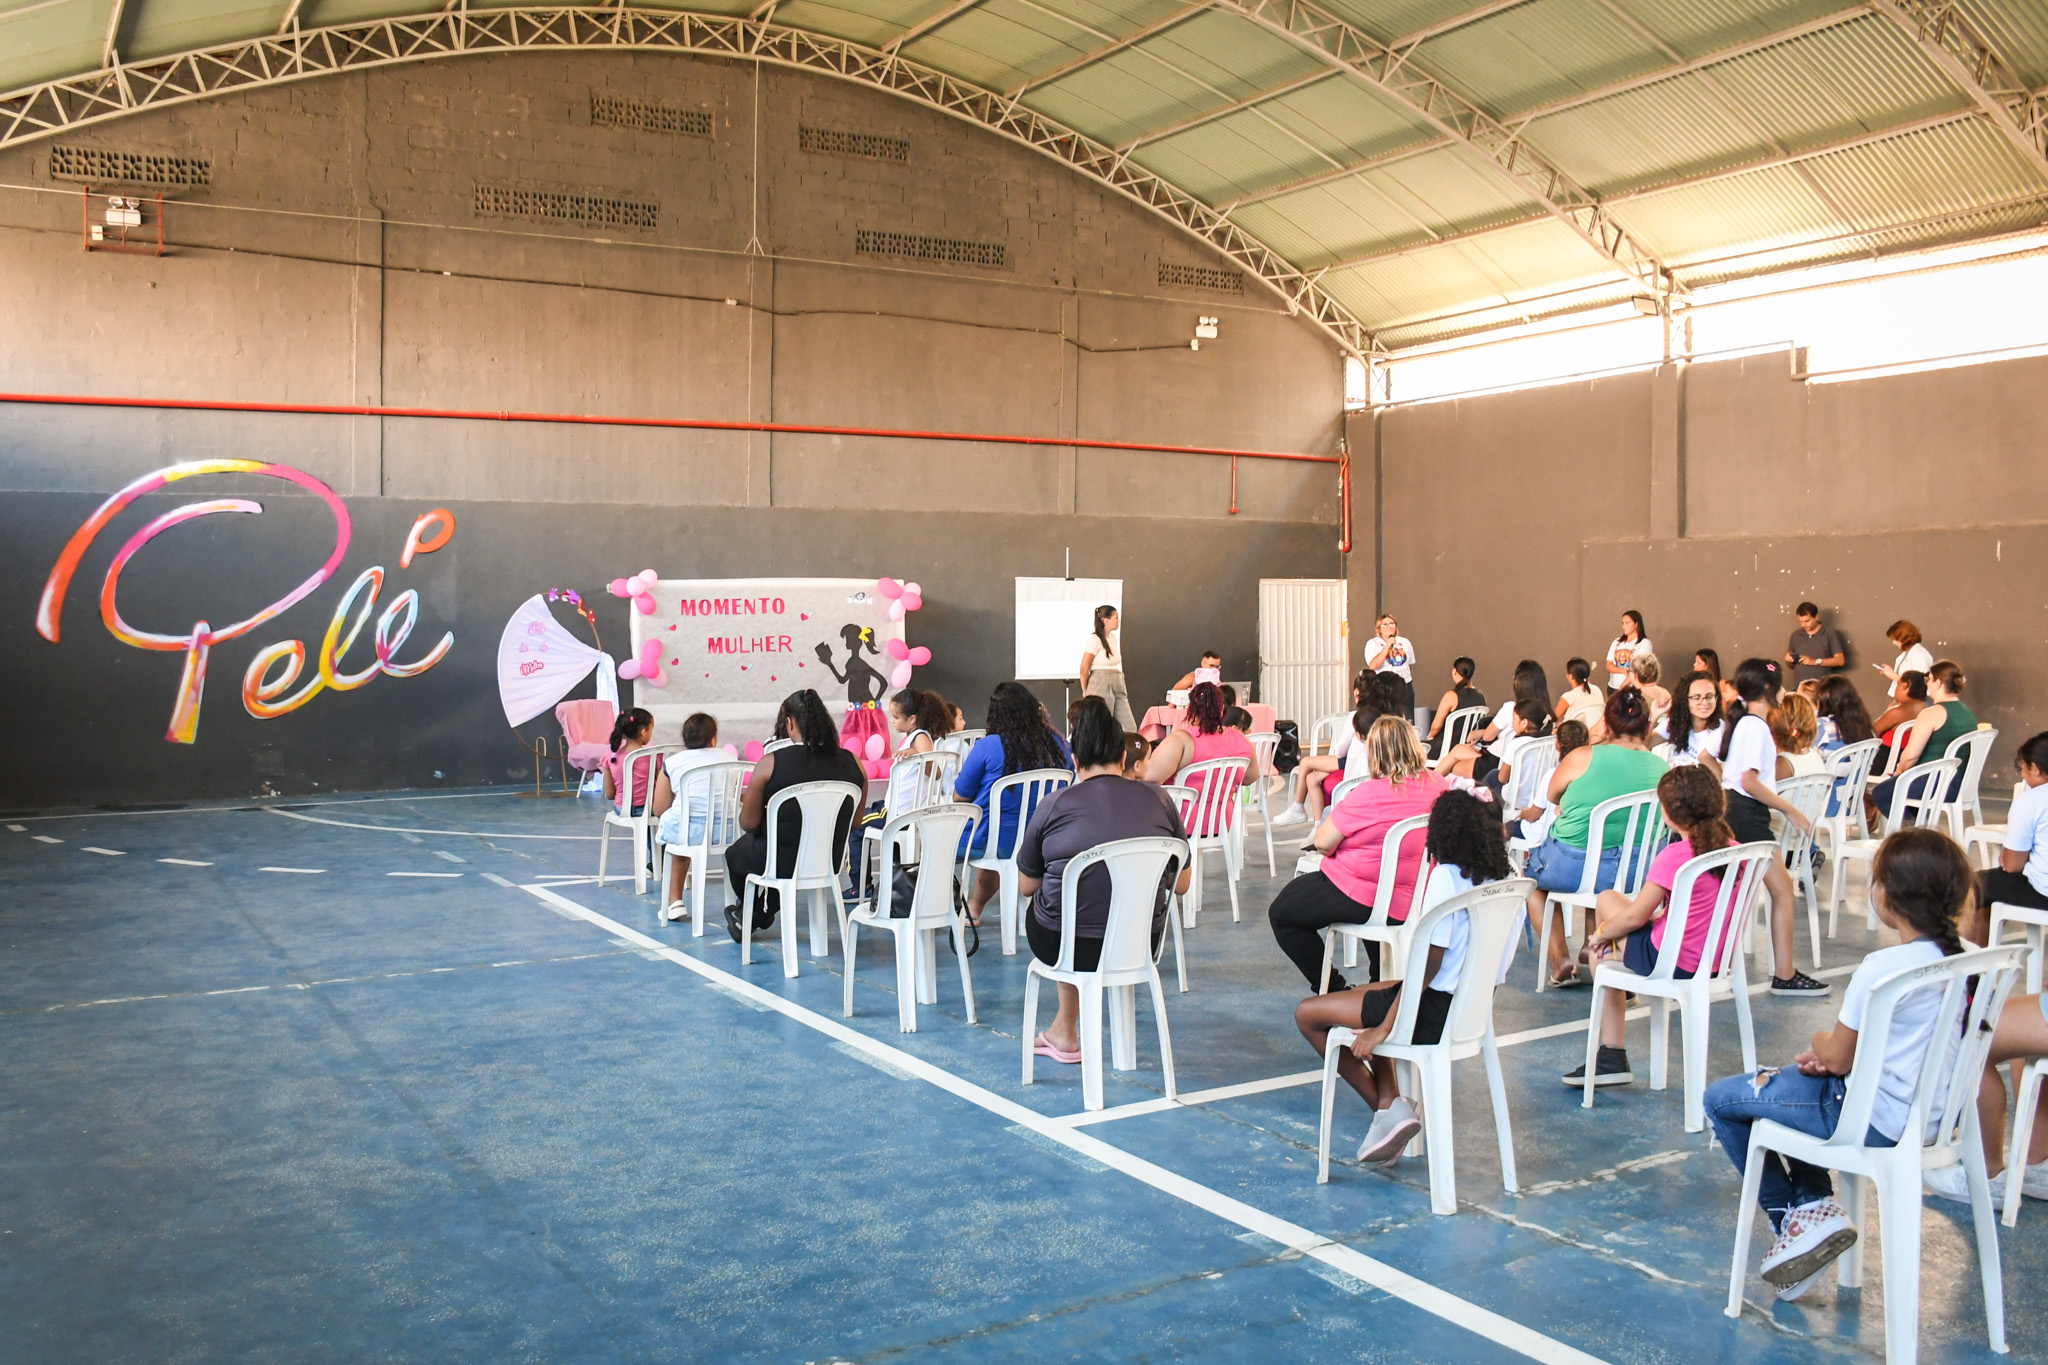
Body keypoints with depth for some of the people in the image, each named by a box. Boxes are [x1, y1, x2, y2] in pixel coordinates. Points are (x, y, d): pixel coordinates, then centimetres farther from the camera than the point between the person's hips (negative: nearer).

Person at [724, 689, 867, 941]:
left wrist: (747, 800, 11)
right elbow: (855, 822, 4)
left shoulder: (770, 763, -20)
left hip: (782, 864, -4)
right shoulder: (853, 763, -10)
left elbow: (749, 823, -11)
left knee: (735, 852, 30)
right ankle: (759, 919, 49)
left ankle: (749, 917, 52)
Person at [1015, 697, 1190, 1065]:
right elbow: (1182, 883, 8)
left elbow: (1026, 886, 5)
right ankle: (1064, 1028, 37)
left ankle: (1066, 1033, 37)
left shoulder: (1053, 806, -7)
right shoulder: (1158, 800, -1)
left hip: (1068, 948, -2)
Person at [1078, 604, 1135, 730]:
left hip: (1117, 687, 8)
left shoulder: (1113, 637, 15)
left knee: (1129, 728, 1)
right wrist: (1085, 691, -2)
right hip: (1101, 687, -8)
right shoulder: (1094, 639, -10)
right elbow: (1084, 668, -9)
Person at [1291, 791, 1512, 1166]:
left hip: (1436, 1010, -9)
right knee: (1364, 995, 33)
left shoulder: (1446, 877, -19)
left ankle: (1388, 1108, 4)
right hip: (1471, 1004, 9)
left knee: (1308, 1013, 3)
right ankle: (1389, 1100, 17)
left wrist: (1385, 1028, -18)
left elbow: (1429, 963, -22)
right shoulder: (1494, 878, 3)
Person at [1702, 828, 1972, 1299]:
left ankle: (1793, 1218, 16)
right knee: (1780, 1082, 30)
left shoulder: (1883, 968, -27)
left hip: (1876, 1119, -9)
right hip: (1933, 1112, 9)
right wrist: (1832, 1051, 1)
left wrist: (1822, 1043, 6)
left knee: (1720, 1099, 7)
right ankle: (1815, 1204, 19)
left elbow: (1839, 1059, -17)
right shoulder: (1958, 957, -2)